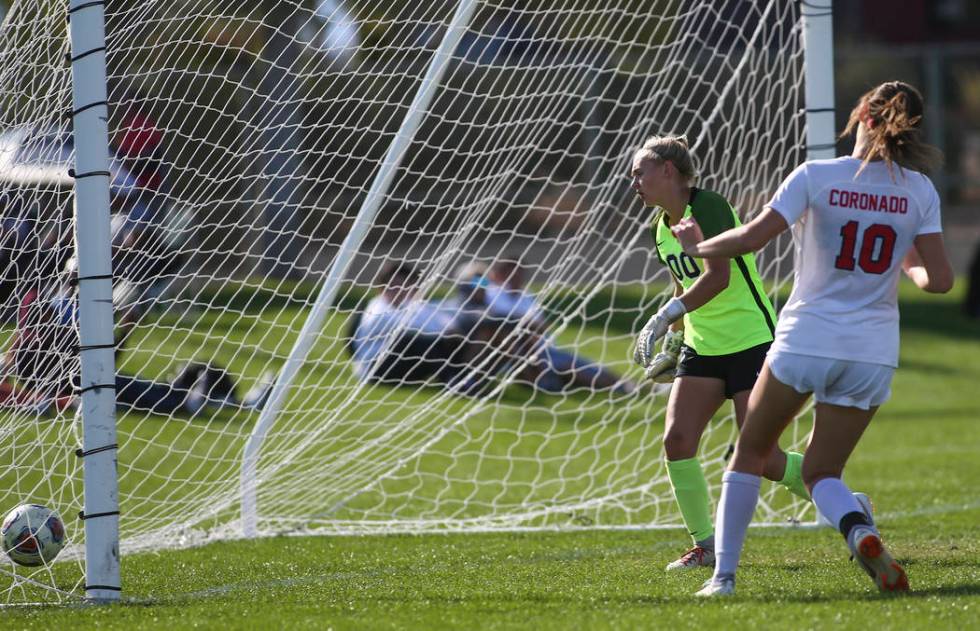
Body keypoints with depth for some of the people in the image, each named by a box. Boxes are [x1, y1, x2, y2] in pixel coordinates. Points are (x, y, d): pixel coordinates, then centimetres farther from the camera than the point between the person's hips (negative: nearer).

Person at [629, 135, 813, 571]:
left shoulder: (707, 207, -16)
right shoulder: (662, 226, 11)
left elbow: (718, 276, -28)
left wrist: (665, 317, -31)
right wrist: (673, 343, 20)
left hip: (751, 342, -8)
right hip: (702, 347, 8)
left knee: (761, 458, -10)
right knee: (677, 438, -10)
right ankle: (704, 545, 1)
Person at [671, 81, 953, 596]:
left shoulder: (816, 176, -8)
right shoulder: (919, 191, -1)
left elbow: (750, 238, -11)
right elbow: (938, 279, -4)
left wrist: (696, 245, 8)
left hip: (805, 342, -2)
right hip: (873, 353, 2)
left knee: (750, 453, 17)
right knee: (821, 472, 13)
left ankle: (724, 574, 11)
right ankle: (860, 531, -20)